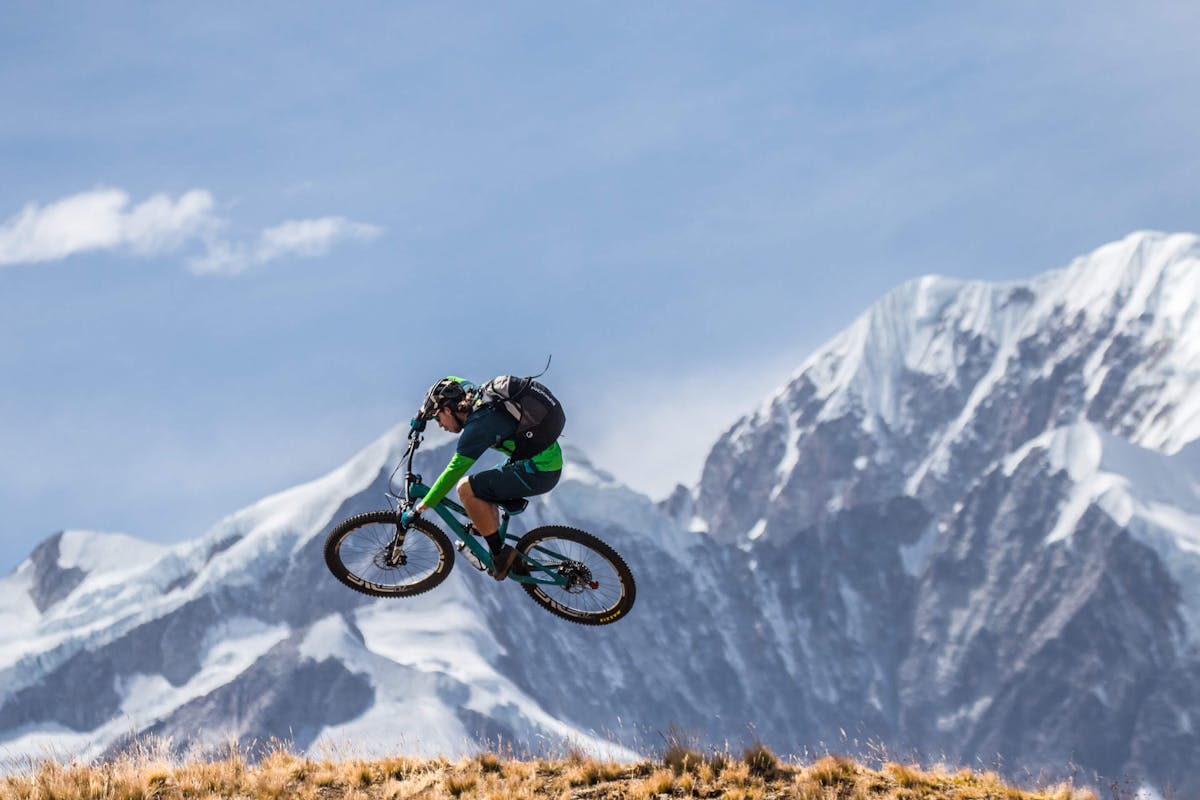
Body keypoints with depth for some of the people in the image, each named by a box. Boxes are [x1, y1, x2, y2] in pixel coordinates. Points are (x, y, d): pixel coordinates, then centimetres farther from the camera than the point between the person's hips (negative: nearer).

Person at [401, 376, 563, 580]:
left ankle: (501, 553, -4)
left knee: (466, 488, -12)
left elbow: (452, 473, -17)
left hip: (540, 472, -10)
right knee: (479, 491, 19)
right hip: (551, 460, 10)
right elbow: (453, 382, 29)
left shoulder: (476, 429, -18)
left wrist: (419, 509, -11)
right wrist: (421, 417, 30)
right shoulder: (477, 397, 7)